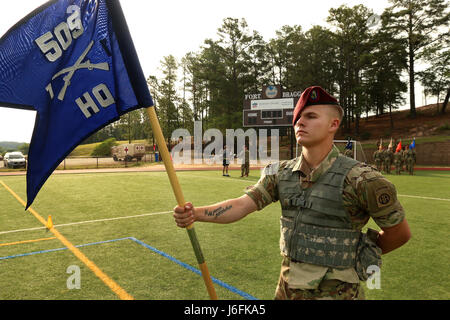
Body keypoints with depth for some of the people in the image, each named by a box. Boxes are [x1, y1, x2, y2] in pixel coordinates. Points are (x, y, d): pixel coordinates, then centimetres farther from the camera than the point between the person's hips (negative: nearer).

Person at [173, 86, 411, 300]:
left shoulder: (359, 179, -19)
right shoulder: (281, 173, -3)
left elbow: (400, 232, -7)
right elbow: (241, 205, -11)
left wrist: (363, 255, 6)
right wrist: (195, 213, -26)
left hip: (335, 291, -4)